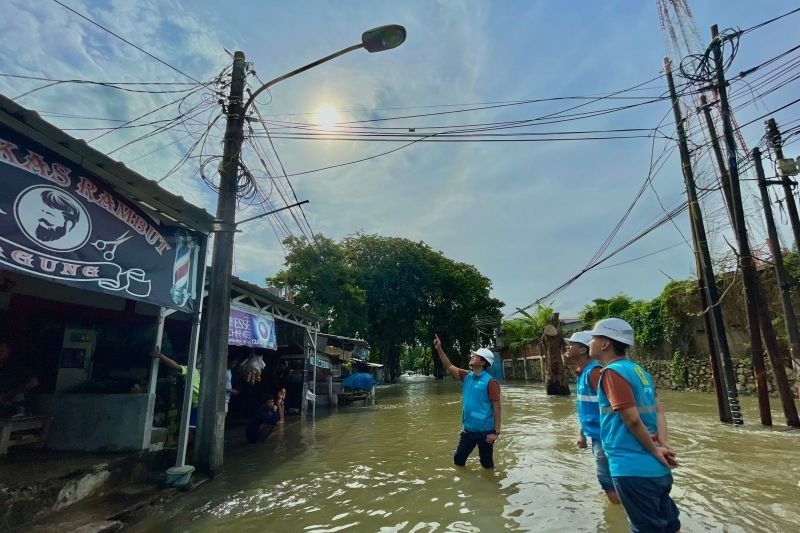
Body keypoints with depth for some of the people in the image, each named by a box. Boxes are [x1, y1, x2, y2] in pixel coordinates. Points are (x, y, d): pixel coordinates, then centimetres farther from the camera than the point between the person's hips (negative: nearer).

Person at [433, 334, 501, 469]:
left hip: (484, 431, -6)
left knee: (487, 464, 12)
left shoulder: (490, 382, -17)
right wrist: (439, 349, -3)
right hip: (468, 429, 6)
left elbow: (497, 408, -16)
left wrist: (496, 432, -17)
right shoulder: (467, 376, 2)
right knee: (458, 459, 15)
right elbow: (449, 366, 6)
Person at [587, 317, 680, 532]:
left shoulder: (612, 372, -17)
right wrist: (662, 446, -2)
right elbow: (658, 411, 7)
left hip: (633, 468, -8)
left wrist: (655, 451, -7)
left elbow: (632, 420, -20)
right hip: (658, 468, 9)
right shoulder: (639, 370, 10)